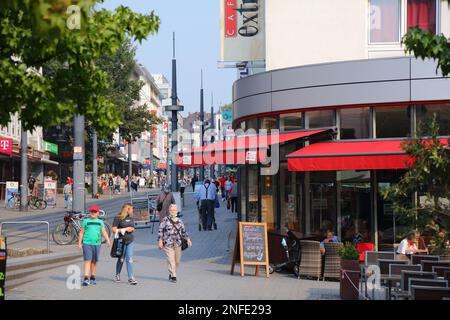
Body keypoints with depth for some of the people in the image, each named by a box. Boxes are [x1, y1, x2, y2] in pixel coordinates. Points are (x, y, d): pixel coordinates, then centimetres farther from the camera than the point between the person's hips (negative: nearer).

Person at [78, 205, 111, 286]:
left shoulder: (100, 222, 10)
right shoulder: (86, 221, 4)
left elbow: (104, 232, 5)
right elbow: (82, 232, 7)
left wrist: (108, 240, -9)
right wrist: (79, 243, 3)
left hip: (97, 244, 3)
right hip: (87, 243, -3)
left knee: (94, 261, 9)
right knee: (88, 260, -11)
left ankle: (92, 278, 20)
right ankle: (86, 278, -15)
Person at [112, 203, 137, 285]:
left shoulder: (131, 218, 13)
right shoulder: (118, 218, -6)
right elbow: (113, 230, -9)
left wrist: (132, 229, 0)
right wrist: (124, 229, -14)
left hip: (130, 241, 4)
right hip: (121, 241, -4)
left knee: (129, 259, -5)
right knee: (121, 259, 9)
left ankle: (131, 278, -9)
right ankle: (117, 276, 29)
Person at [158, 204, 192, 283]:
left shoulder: (179, 221, 12)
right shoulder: (165, 220, -1)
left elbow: (183, 231, 19)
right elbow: (160, 230, -2)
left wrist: (187, 238, 7)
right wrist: (160, 240, -8)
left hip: (178, 244, 4)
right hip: (168, 244, -4)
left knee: (177, 260, 7)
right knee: (171, 260, -10)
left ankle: (171, 274, 25)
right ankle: (173, 276, -5)